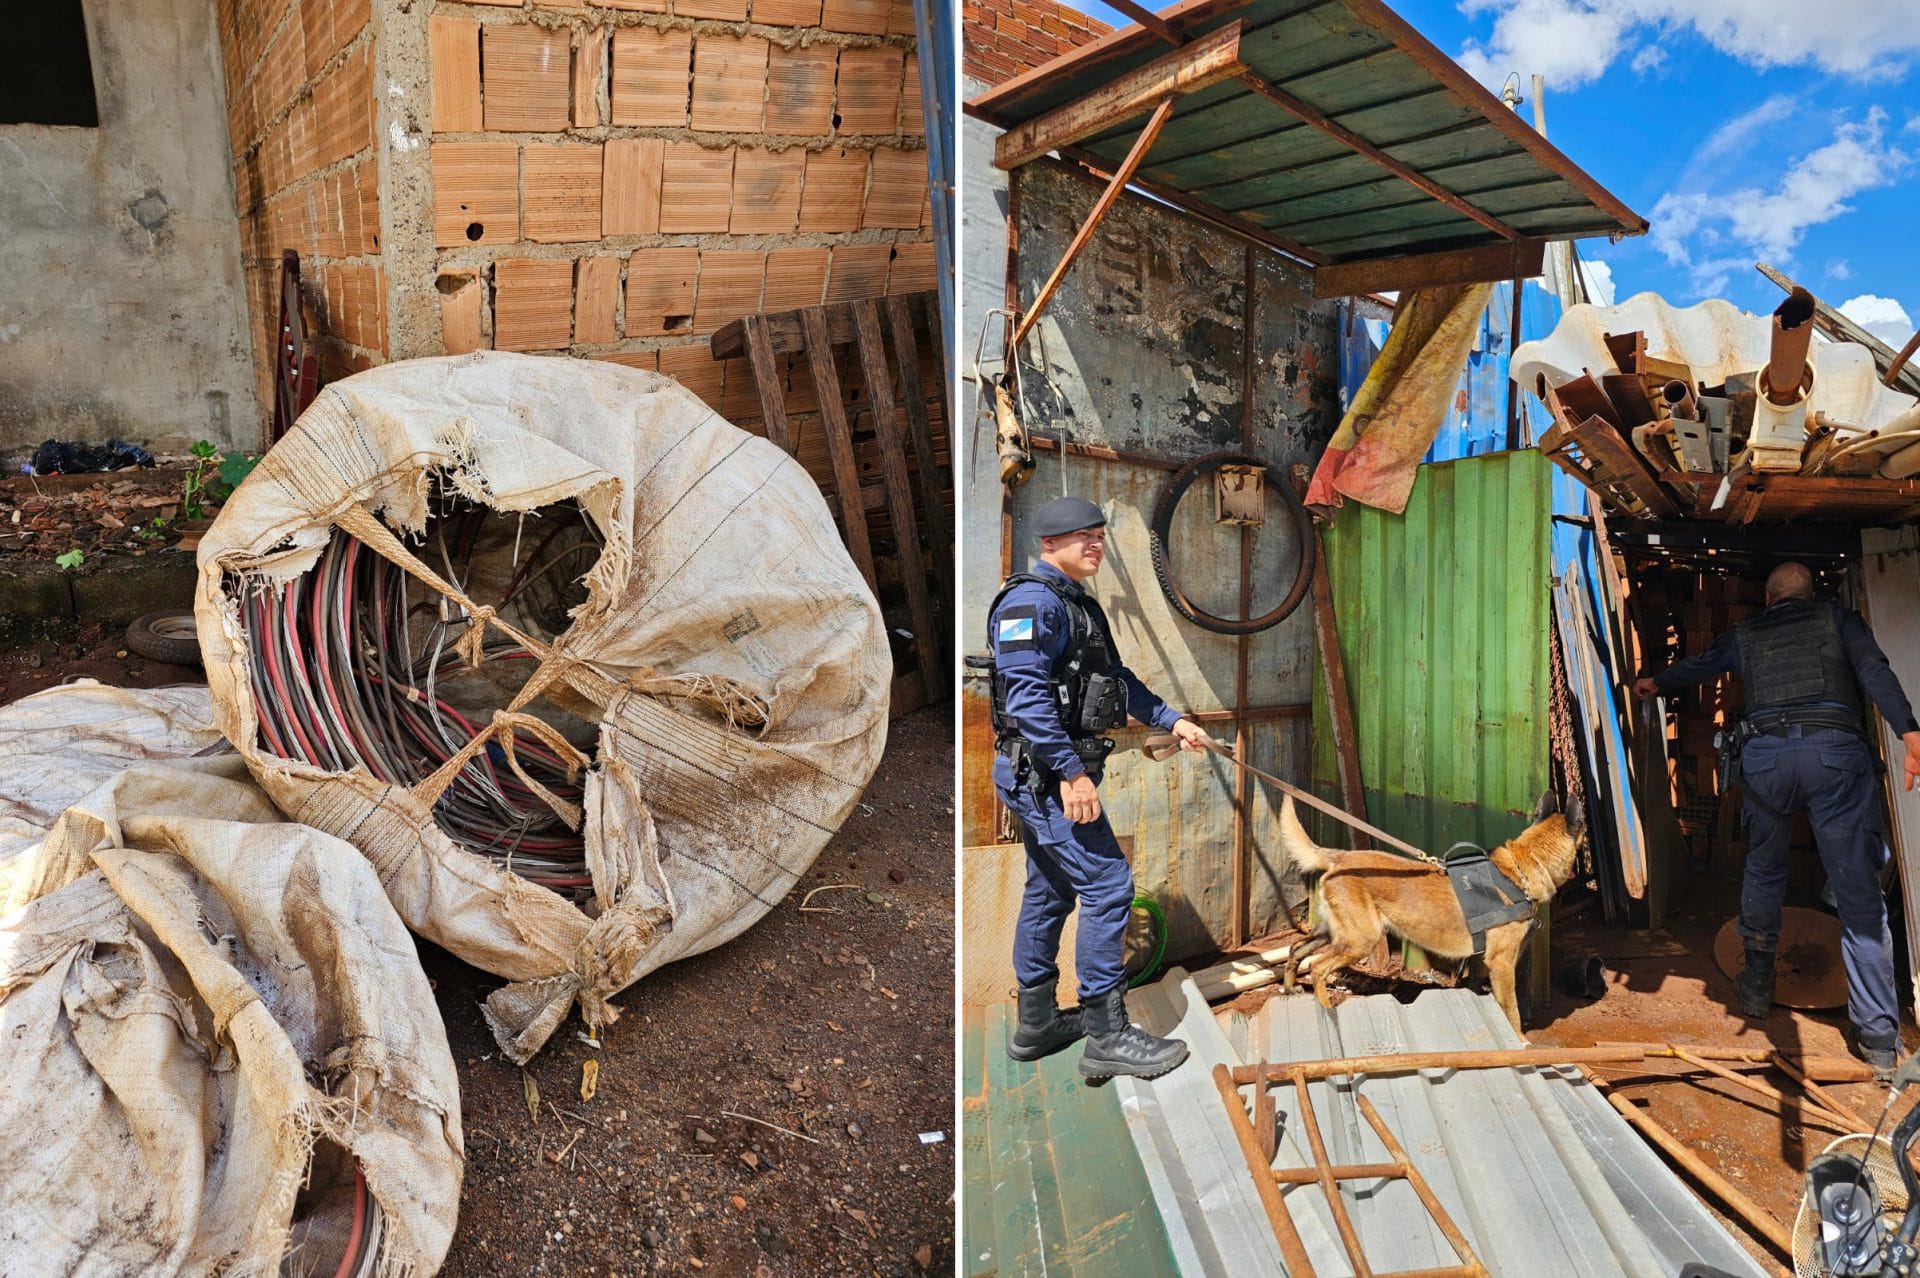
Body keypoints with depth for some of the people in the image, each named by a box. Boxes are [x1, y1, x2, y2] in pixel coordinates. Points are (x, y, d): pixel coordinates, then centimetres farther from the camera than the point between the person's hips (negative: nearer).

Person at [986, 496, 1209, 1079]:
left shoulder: (1077, 603, 17)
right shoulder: (1032, 601, -16)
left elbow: (1115, 677, 25)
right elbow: (1026, 696, -24)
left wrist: (1170, 718, 17)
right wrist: (1072, 772, -25)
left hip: (1048, 777, 11)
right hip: (1045, 774, -11)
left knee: (1050, 891, 16)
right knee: (1108, 884, -8)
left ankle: (1036, 1023, 27)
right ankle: (1107, 1036, 0)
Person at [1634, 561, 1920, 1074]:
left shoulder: (1746, 633, 25)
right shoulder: (1837, 617, 19)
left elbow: (1696, 665, 41)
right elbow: (1874, 669, 0)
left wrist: (1655, 682, 61)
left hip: (1765, 755, 2)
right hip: (1837, 752, -2)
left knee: (1763, 873, 21)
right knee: (1859, 894, 1)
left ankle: (1757, 988, 28)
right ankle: (1878, 1036, 1)